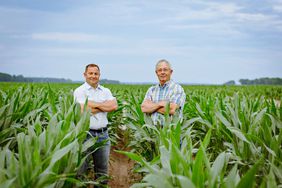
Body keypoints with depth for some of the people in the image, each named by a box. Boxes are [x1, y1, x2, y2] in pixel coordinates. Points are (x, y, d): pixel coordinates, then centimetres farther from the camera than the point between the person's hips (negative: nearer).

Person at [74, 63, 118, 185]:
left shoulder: (105, 91, 12)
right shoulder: (80, 91, -2)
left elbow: (114, 106, -5)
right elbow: (84, 111, -16)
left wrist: (94, 104, -8)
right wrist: (104, 106, -5)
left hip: (103, 134, 5)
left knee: (102, 169, 14)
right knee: (81, 168, 0)